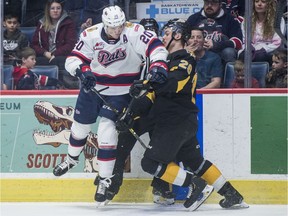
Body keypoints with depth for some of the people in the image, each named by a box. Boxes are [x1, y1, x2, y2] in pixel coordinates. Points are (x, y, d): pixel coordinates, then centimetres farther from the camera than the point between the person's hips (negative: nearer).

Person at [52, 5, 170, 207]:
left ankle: (105, 179, -6)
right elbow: (72, 59, -15)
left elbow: (155, 45, -28)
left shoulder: (133, 32, -21)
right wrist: (82, 70, -36)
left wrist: (158, 64, -47)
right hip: (92, 87, 3)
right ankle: (72, 158, 49)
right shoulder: (91, 35, -15)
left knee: (107, 129, -15)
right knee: (80, 124, 18)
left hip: (121, 91, -3)